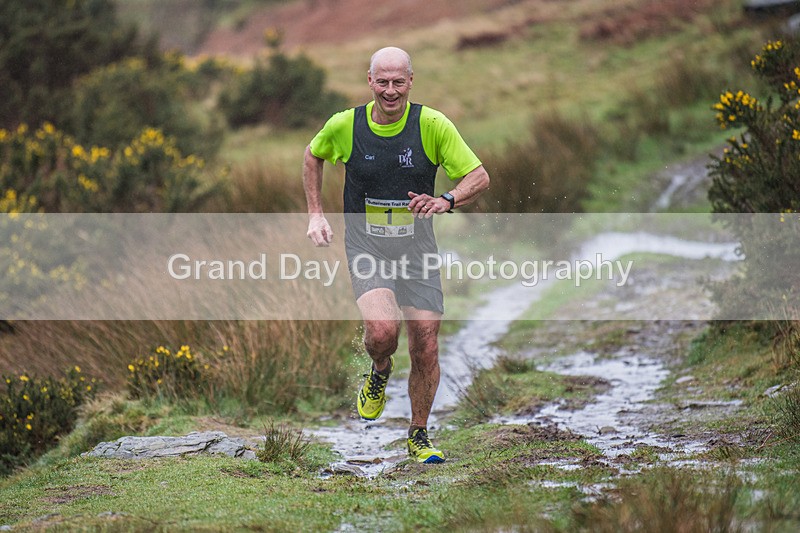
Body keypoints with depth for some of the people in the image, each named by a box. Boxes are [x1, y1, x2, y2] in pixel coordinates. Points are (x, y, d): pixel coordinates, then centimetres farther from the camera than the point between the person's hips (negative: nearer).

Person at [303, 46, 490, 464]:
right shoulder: (344, 125, -5)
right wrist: (315, 214, 10)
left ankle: (419, 437, 21)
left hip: (416, 247, 1)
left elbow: (479, 177, -6)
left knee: (425, 347, -2)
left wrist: (446, 201, -25)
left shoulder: (433, 125, -8)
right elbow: (312, 156, 16)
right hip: (366, 245, -1)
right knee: (382, 329, -25)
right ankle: (379, 373, 12)